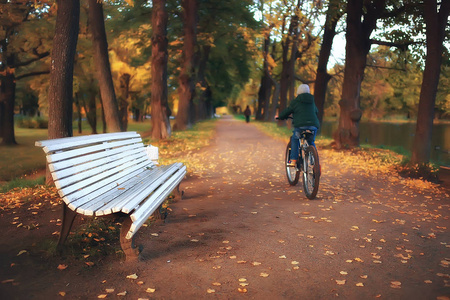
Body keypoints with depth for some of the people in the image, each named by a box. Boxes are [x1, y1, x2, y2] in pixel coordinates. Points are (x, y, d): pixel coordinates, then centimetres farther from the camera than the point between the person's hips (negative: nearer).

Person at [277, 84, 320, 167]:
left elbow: (286, 111, 10)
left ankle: (293, 160, 7)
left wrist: (280, 116, 29)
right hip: (313, 125, 4)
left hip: (301, 125, -4)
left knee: (294, 139, 20)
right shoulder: (312, 101, 22)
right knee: (311, 142, 25)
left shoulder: (295, 101, 6)